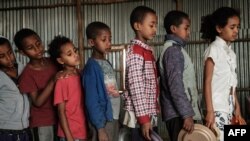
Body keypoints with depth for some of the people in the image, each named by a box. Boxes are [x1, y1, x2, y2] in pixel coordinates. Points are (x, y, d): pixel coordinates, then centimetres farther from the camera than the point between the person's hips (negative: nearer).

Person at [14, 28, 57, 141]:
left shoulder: (52, 62, 0)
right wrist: (53, 81, -26)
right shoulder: (27, 74, -14)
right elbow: (37, 102, -19)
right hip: (42, 122, -5)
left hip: (59, 117, 5)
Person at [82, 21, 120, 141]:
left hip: (114, 118, 7)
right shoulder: (92, 67, -14)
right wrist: (100, 127, -18)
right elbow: (92, 101, -16)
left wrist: (116, 118, 12)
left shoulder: (107, 64, 9)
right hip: (103, 120, -7)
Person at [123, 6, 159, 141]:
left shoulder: (147, 50, 14)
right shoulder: (135, 52, -13)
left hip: (150, 115, 9)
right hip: (140, 118, -9)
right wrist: (143, 118, -21)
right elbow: (136, 88, -19)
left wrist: (149, 116, 17)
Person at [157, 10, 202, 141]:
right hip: (179, 115, -10)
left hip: (180, 113, 10)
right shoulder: (173, 50, -12)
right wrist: (187, 115, -23)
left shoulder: (175, 49, 18)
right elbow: (175, 86, -20)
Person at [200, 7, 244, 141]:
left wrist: (237, 105, 16)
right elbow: (207, 82, -13)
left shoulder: (230, 52, 13)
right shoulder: (213, 49, -9)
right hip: (217, 107, -8)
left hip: (229, 106, 8)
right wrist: (210, 111, -18)